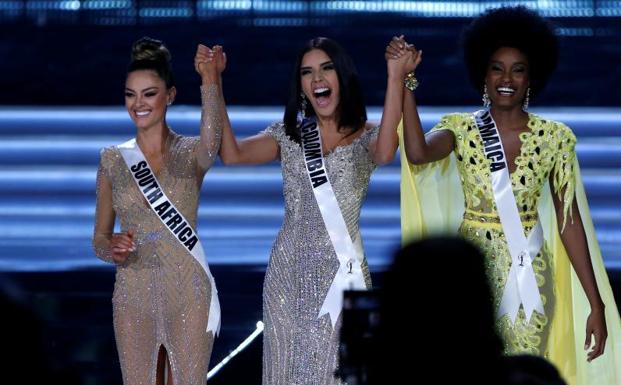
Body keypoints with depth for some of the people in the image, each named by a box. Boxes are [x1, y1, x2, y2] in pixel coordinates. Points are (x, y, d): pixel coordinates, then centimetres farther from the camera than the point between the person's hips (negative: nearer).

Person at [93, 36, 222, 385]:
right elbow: (99, 238, 11)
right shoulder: (113, 159, 7)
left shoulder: (192, 153, -1)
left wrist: (211, 80, -41)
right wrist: (112, 248, -13)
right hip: (133, 294, 3)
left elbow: (212, 141, -27)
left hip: (188, 292, -2)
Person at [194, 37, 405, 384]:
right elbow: (232, 155, -7)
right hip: (290, 267, 3)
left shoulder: (366, 137, 1)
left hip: (341, 268, -3)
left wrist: (396, 78, -31)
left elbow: (385, 154, -24)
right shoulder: (289, 134, 8)